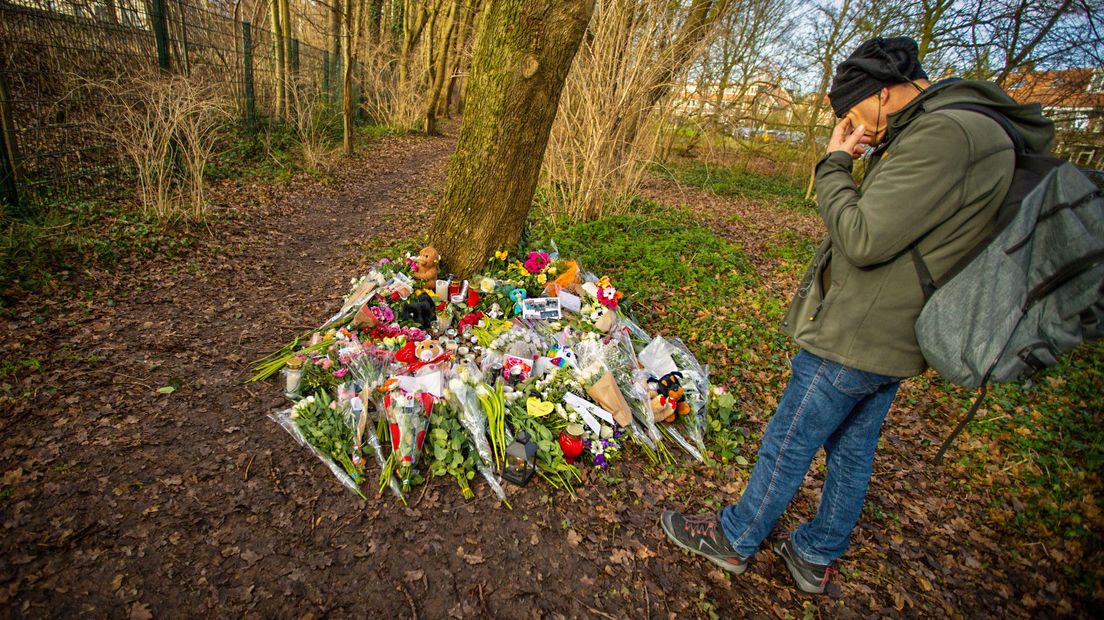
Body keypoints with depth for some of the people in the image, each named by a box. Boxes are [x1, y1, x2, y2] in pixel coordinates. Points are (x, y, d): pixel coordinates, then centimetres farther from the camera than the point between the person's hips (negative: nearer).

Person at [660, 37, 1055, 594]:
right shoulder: (971, 129, 12)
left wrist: (835, 164, -14)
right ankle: (816, 557, 39)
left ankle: (733, 540, 27)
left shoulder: (943, 133, -22)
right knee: (853, 452, 20)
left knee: (787, 446, 6)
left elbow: (863, 239, -25)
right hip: (891, 340, 10)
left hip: (854, 341, -10)